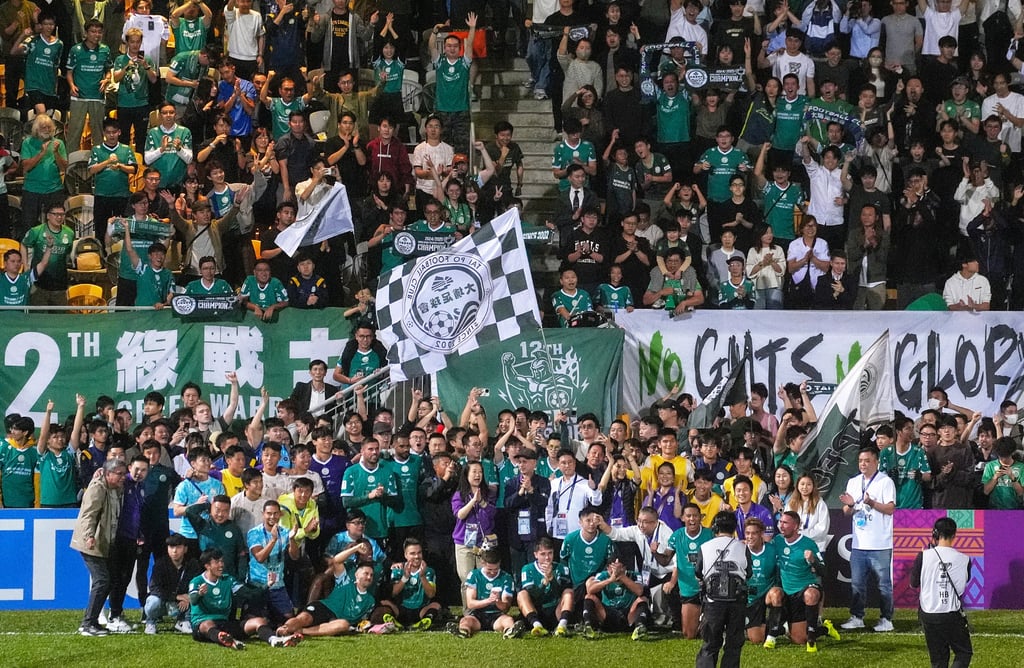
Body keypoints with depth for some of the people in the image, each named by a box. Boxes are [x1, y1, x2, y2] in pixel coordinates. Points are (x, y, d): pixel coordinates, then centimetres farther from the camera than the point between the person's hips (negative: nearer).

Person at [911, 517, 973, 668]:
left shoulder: (924, 556, -10)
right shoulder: (964, 560, -8)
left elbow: (913, 583, 2)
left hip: (928, 614, 1)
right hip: (953, 615, -1)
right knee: (964, 652, 13)